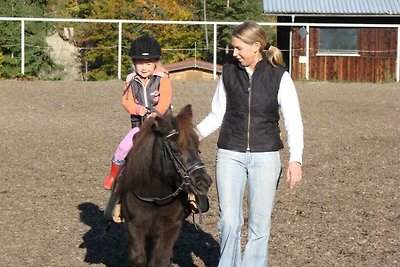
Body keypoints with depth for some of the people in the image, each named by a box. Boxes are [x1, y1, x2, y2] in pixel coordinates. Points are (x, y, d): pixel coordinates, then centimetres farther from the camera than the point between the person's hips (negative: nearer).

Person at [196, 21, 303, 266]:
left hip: (265, 156, -1)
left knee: (260, 223, 5)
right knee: (229, 221, -1)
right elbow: (217, 115, 12)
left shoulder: (279, 77, -4)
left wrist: (296, 159, -17)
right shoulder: (229, 73, 4)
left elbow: (293, 120, -7)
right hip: (230, 154, 2)